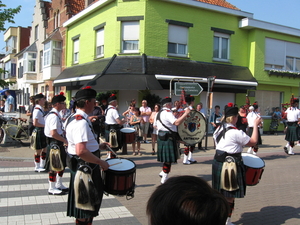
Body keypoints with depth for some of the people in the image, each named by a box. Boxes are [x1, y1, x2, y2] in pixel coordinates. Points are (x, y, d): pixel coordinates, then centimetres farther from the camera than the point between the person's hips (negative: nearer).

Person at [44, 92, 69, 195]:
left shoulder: (55, 114, 11)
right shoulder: (54, 116, -21)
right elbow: (53, 133, -27)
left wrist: (64, 140, 12)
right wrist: (65, 141, -20)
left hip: (58, 143, 10)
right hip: (54, 143, -10)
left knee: (62, 164, 19)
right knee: (54, 167, 1)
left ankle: (59, 185, 33)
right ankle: (52, 188, 14)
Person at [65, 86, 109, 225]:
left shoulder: (74, 119, 9)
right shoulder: (81, 122, -24)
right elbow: (81, 151, -34)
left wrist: (97, 146, 14)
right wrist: (101, 163, -23)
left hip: (84, 167, 10)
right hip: (85, 168, -10)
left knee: (92, 202, 25)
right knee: (85, 209, 5)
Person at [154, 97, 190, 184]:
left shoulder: (158, 114, 15)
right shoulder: (168, 113, -17)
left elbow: (155, 125, 22)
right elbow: (177, 122, -30)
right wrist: (186, 113, -27)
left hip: (161, 136, 10)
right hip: (168, 137, -10)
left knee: (166, 156, 21)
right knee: (169, 158, -3)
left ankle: (163, 172, 30)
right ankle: (164, 178, 1)